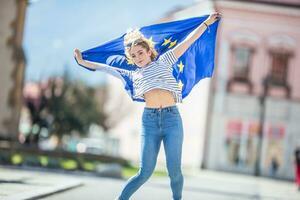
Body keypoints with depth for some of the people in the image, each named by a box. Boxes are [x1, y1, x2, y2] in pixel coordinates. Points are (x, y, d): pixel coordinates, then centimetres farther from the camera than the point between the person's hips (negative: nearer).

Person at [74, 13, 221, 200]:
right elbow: (107, 68, 22)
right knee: (145, 172, -2)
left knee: (174, 171, -5)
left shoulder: (164, 61, 14)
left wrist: (207, 22, 14)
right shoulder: (134, 74, 18)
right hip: (149, 120, 1)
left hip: (172, 118, -1)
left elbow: (187, 42, 13)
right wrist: (83, 62, 23)